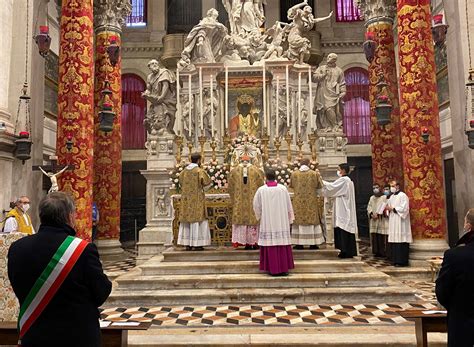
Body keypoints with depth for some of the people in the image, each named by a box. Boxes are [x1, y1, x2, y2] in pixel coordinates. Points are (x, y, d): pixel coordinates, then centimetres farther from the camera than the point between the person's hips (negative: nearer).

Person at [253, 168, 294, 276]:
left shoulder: (261, 190, -7)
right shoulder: (283, 188, -4)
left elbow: (256, 206, 2)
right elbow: (288, 205, 2)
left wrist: (259, 216, 20)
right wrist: (290, 218, 15)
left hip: (267, 222, -1)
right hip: (281, 222, 1)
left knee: (270, 243, 4)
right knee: (282, 243, 6)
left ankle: (272, 268, 7)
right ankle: (284, 267, 10)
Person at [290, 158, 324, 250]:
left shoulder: (294, 174, -2)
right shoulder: (314, 174, -5)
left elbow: (291, 185, 12)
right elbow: (320, 186, 6)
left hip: (298, 202, 1)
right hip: (311, 202, 0)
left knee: (299, 220, 5)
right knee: (312, 219, 6)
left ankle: (299, 243, 4)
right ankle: (313, 243, 8)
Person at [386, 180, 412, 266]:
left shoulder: (403, 196, -6)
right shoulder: (391, 197, 18)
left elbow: (404, 208, -15)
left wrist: (392, 209, -13)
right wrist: (388, 209, 0)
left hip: (400, 222, -8)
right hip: (393, 222, 8)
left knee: (400, 241, -8)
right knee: (393, 241, 6)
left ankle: (402, 261, -4)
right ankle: (395, 260, 11)